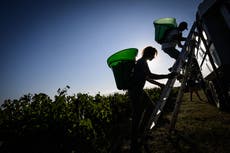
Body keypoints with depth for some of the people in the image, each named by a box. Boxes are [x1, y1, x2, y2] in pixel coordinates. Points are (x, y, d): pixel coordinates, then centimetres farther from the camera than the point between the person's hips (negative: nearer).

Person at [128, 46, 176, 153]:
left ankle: (141, 132, 24)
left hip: (138, 90, 10)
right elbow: (150, 75, -22)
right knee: (137, 115, -7)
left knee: (151, 107, 15)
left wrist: (159, 84, 23)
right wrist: (167, 76, -17)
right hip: (135, 91, -10)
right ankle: (134, 144, 6)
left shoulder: (142, 62, 21)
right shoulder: (142, 62, -10)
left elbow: (147, 78, 24)